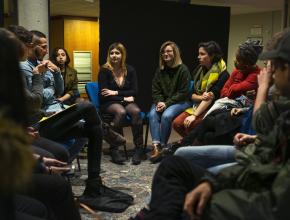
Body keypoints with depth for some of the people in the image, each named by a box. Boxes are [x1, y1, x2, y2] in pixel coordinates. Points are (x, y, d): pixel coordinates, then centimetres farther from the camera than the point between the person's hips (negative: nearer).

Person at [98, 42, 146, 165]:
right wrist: (124, 98, -11)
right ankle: (113, 150, -29)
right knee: (121, 112, -36)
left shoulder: (130, 70, 8)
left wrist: (116, 93, -9)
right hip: (109, 104, -3)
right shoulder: (104, 71, -1)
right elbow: (103, 95, -8)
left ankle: (139, 149, -28)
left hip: (126, 102, 3)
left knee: (136, 111, -31)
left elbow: (134, 91, 2)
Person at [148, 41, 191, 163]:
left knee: (166, 115, -32)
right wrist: (159, 102, -12)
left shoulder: (183, 69, -5)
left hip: (180, 102, -4)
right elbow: (155, 90, 9)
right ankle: (155, 145, -32)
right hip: (162, 101, 5)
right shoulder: (160, 70, 11)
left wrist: (167, 103, -17)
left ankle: (162, 146, -20)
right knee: (152, 114, -26)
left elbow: (183, 92, -10)